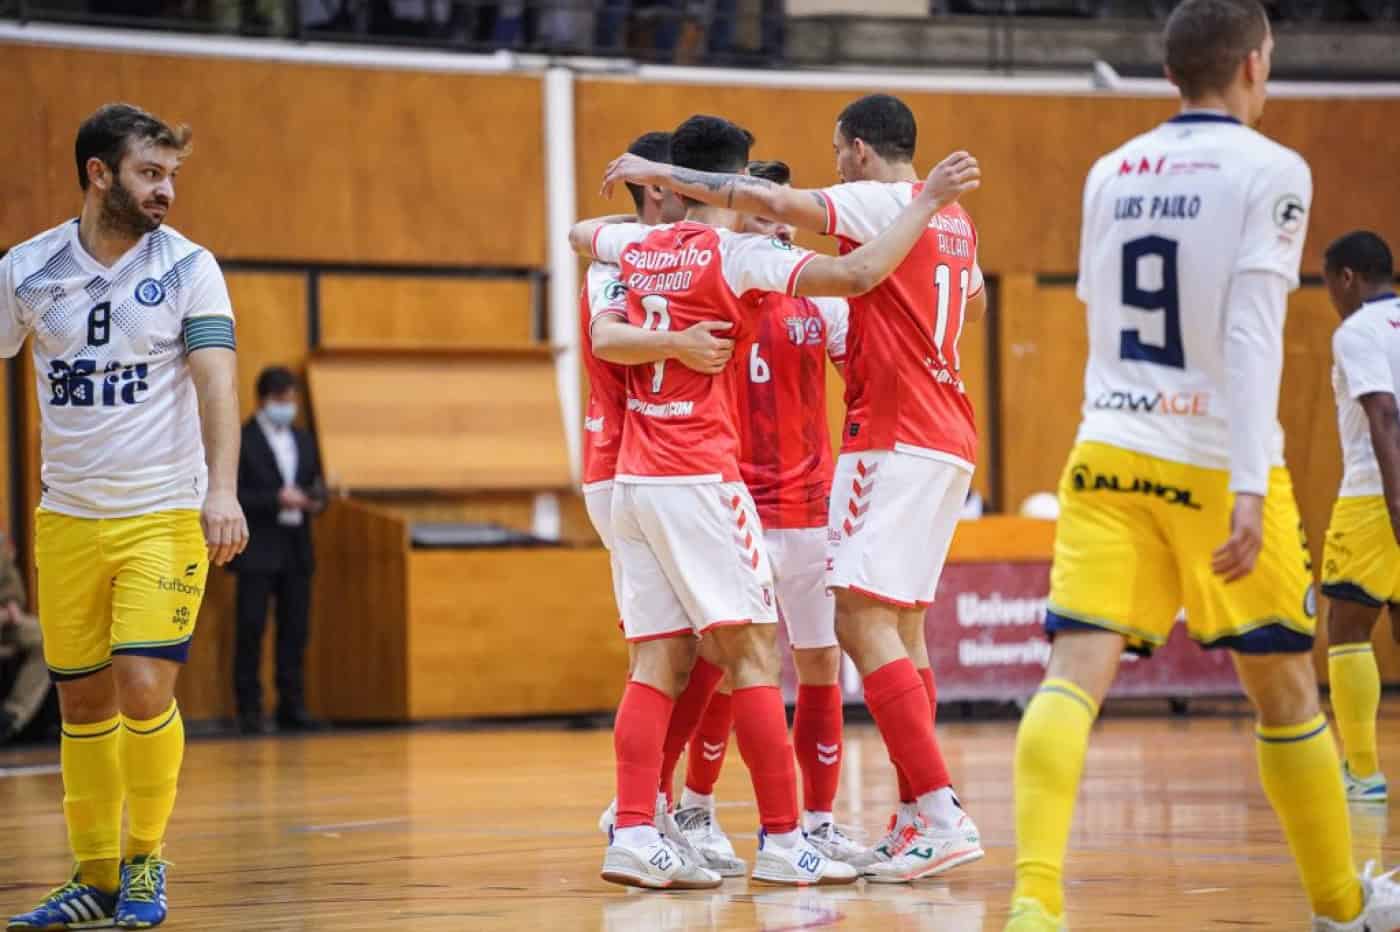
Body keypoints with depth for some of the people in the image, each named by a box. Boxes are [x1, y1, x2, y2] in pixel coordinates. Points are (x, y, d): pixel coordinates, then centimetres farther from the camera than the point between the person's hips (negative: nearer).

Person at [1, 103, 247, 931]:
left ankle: (146, 862, 7)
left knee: (144, 689, -13)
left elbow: (216, 378, -13)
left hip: (165, 514, -3)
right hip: (67, 516, 3)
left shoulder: (187, 267, -4)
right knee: (83, 702, 7)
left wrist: (222, 489, -26)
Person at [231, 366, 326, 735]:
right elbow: (232, 495, -12)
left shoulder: (303, 440, 16)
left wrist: (316, 500, -5)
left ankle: (292, 706, 9)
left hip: (296, 552, 6)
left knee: (296, 629, 5)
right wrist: (277, 500, -20)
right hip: (257, 552, -6)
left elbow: (317, 483, 19)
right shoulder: (242, 440, -4)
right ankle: (249, 709, -1)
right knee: (251, 629, -5)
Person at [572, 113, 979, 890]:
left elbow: (580, 234, 36)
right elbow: (858, 274, -18)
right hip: (699, 478, -7)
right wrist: (927, 199, -9)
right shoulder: (735, 254, -8)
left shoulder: (638, 248, 11)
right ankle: (781, 842, -5)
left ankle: (634, 834, -4)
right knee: (752, 653, -4)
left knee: (661, 660, 5)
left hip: (635, 480, 7)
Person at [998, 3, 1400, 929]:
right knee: (1284, 688, 13)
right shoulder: (1271, 171, -6)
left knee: (1076, 673, -9)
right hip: (1217, 464, -3)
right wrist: (1249, 489, -21)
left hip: (1110, 458, 4)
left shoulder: (1110, 174, 11)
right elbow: (1251, 334, -16)